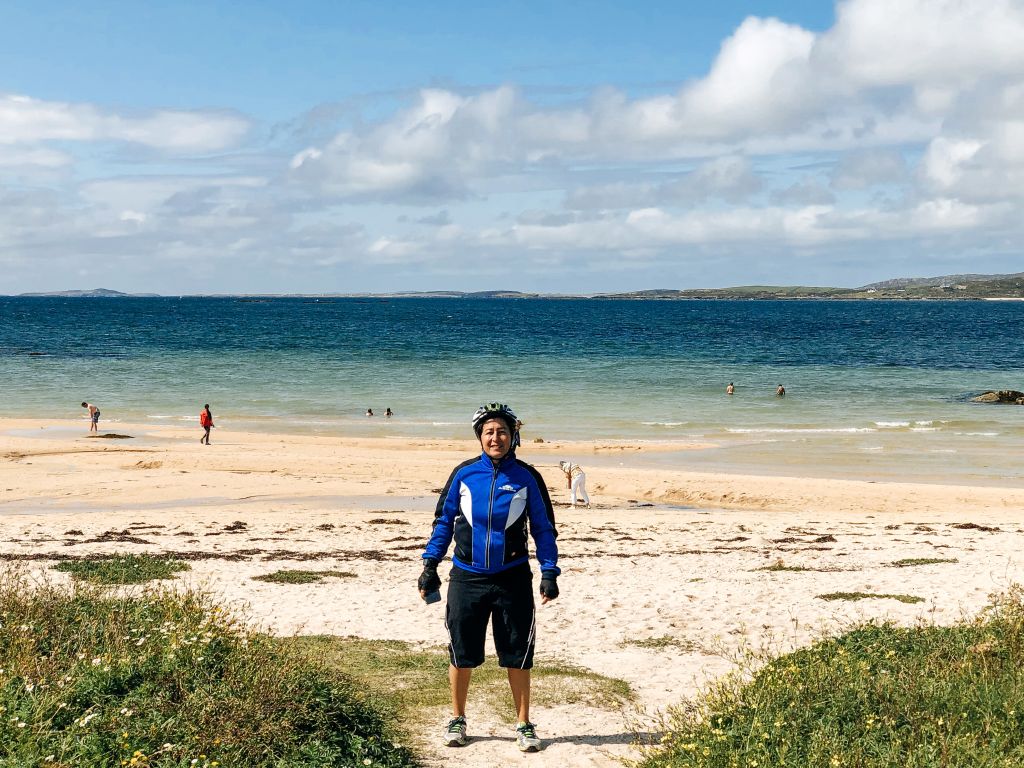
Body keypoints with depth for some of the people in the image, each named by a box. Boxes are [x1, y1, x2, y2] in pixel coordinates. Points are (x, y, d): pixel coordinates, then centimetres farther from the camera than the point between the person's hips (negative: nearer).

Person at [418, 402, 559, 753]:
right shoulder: (464, 474, 1)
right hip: (466, 578, 1)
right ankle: (457, 720, 24)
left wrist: (549, 572, -4)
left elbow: (543, 528, 5)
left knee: (517, 655, 3)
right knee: (461, 653, 7)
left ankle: (524, 725, 16)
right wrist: (430, 566, 5)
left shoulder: (526, 477, 0)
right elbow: (443, 521, 9)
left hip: (513, 579, -1)